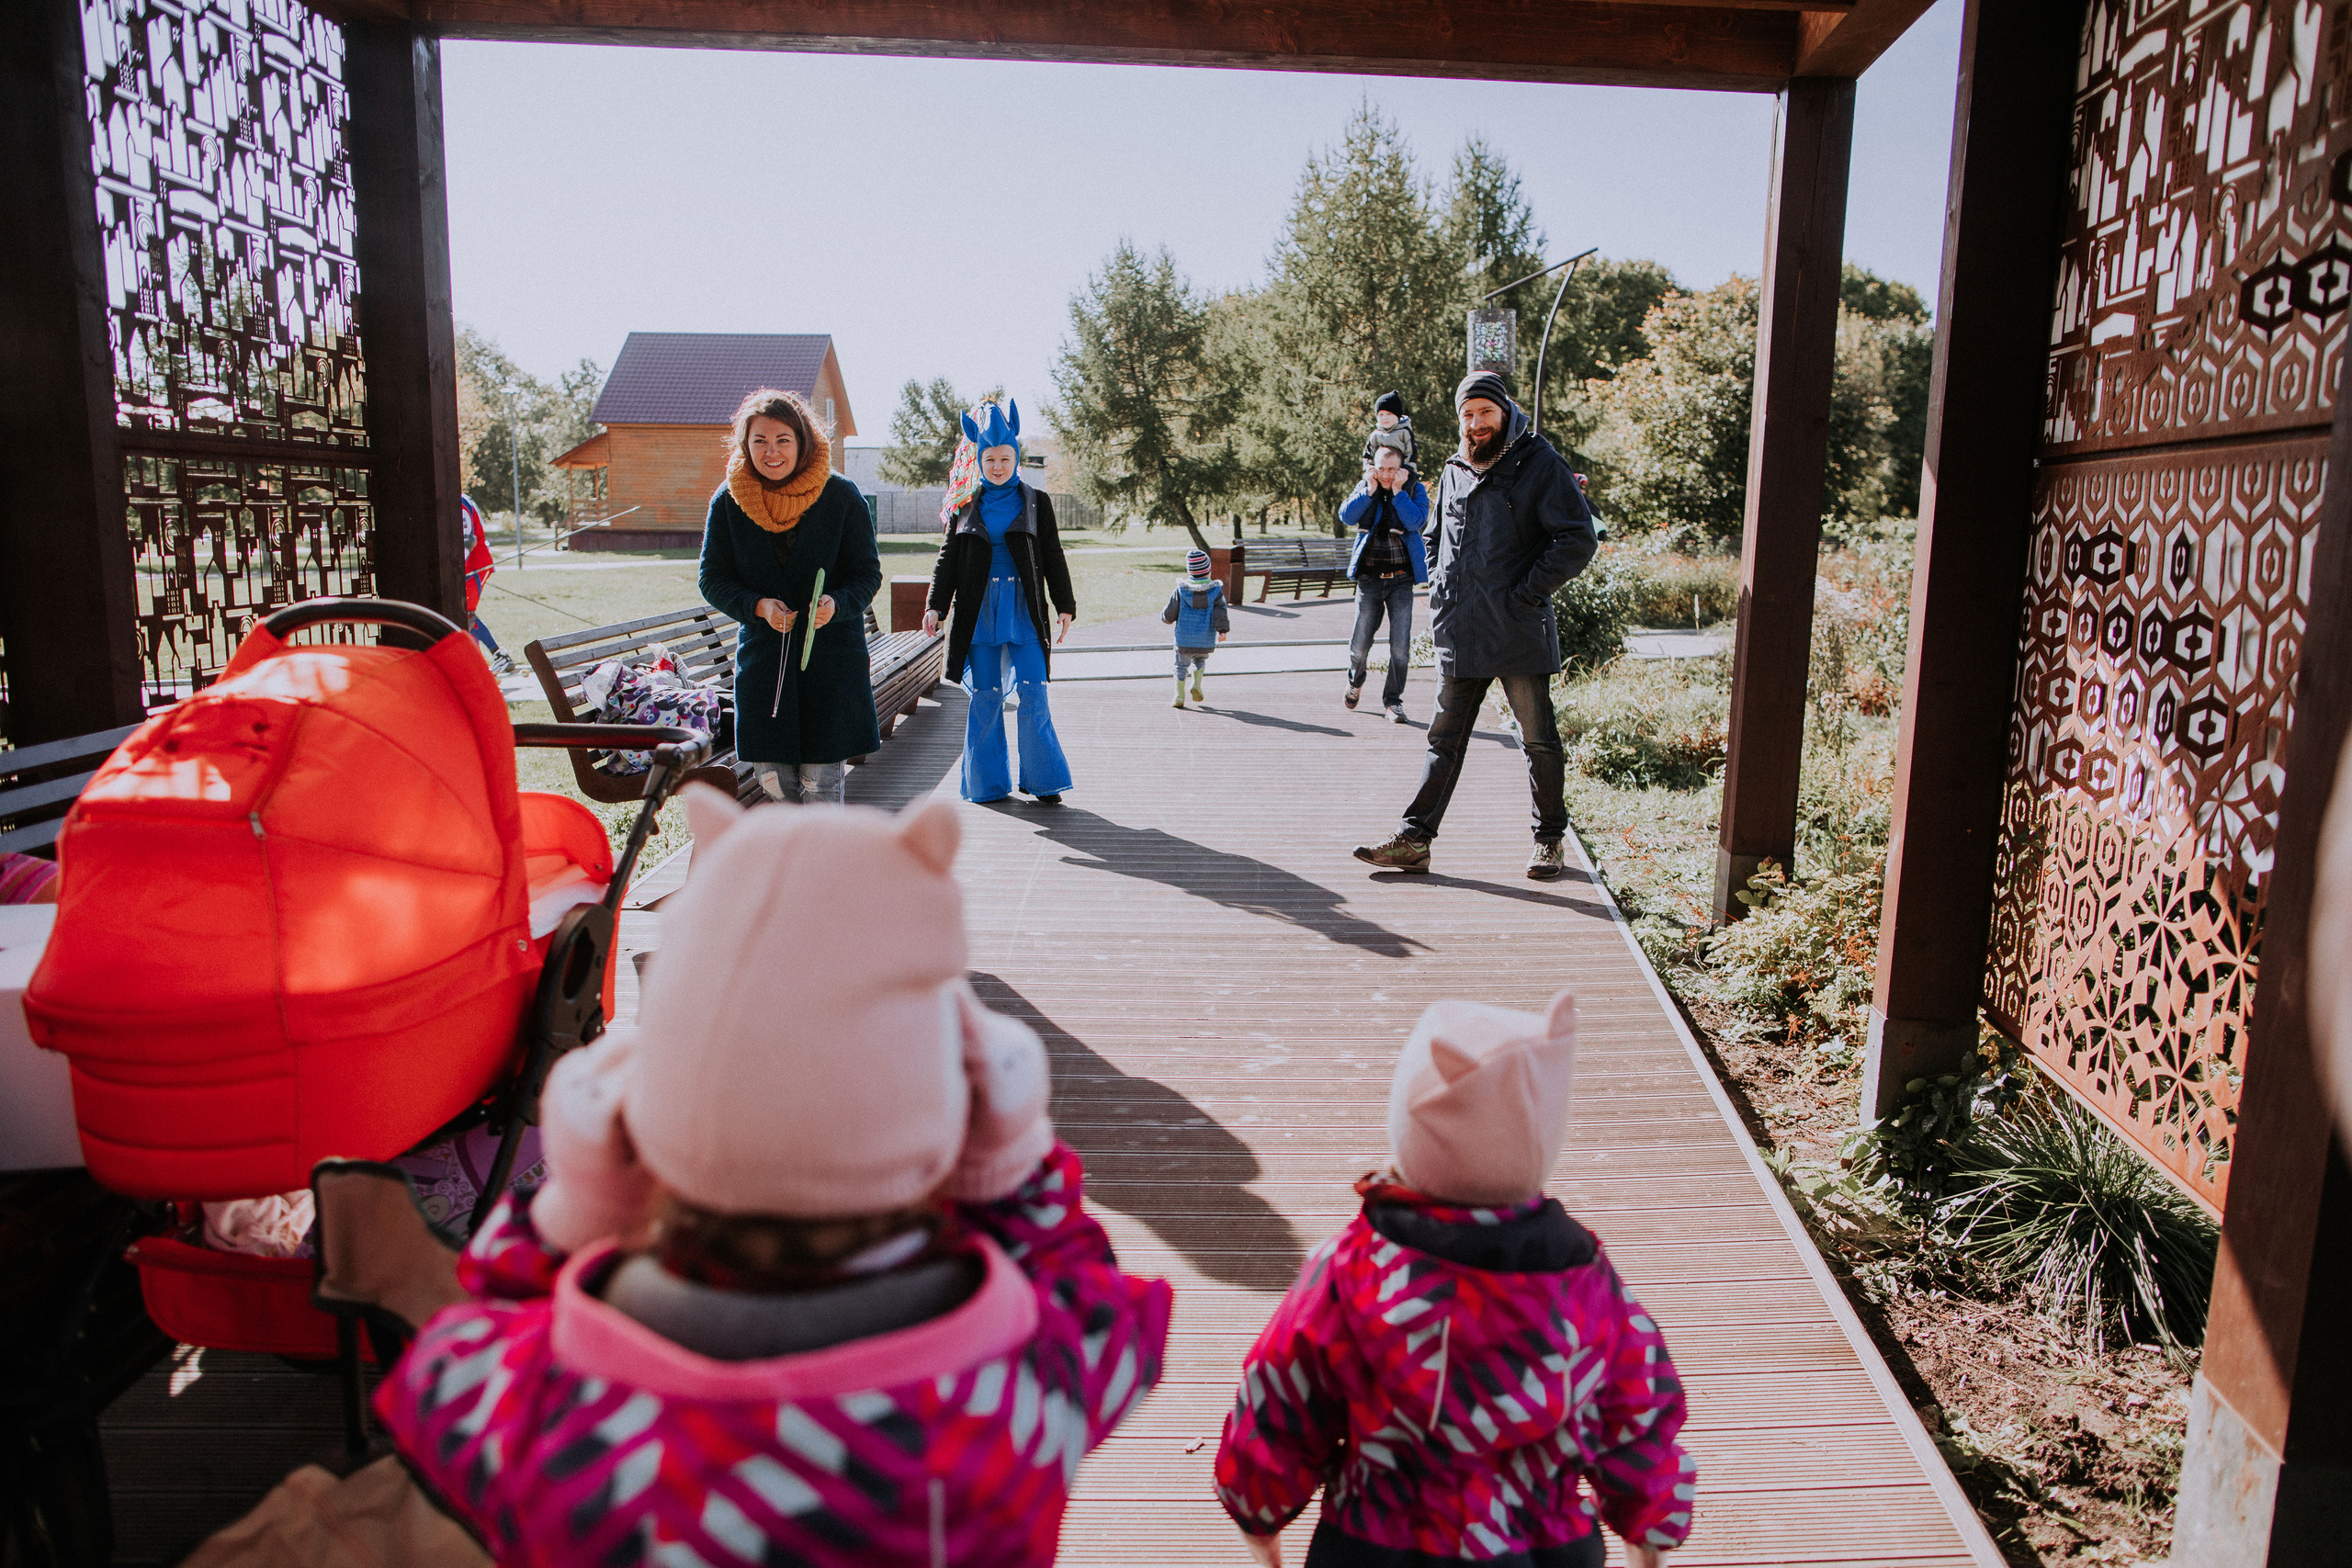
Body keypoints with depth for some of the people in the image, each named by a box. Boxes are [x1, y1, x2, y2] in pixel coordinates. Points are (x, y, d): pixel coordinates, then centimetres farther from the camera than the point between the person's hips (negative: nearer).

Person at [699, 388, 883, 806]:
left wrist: (836, 604, -23)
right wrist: (759, 607, -15)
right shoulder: (728, 502, 1)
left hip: (831, 653, -2)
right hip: (762, 656, 3)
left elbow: (868, 574, -1)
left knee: (819, 782, -4)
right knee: (773, 778, 6)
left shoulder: (842, 497, -5)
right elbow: (713, 580, 5)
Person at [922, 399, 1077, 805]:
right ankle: (986, 782, 14)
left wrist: (1065, 605, 3)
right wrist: (935, 605, -1)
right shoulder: (965, 505, 9)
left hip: (1023, 611, -1)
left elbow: (1053, 558, 9)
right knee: (984, 696, 3)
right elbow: (948, 558, 9)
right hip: (979, 611, 1)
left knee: (1033, 695, -8)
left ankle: (1042, 781, 3)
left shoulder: (1036, 502, 8)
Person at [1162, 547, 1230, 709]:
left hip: (1184, 639, -1)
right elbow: (1220, 612, -16)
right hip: (1206, 641, 1)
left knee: (1181, 665, 12)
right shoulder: (1216, 590, -3)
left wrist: (1164, 617, 20)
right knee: (1200, 660, 27)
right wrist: (1223, 630, -21)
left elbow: (1169, 615, -2)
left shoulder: (1180, 590, -4)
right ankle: (1196, 684, 8)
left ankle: (1179, 696, 6)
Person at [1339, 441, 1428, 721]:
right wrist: (1371, 489, -14)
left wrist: (1397, 491, -16)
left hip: (1401, 579, -1)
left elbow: (1416, 522, -16)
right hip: (1369, 578, 1)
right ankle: (1355, 683, 35)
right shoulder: (1366, 487, 5)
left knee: (1400, 646, -6)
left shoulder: (1415, 489, 1)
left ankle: (1392, 699, 9)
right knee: (1359, 645, 5)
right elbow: (1346, 516, -9)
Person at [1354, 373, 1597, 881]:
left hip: (1519, 633, -5)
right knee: (1444, 741, 8)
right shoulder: (1454, 472, 14)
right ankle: (1414, 841, 10)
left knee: (1539, 740, 6)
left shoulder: (1538, 463, -4)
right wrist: (1440, 595, 13)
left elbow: (1578, 539, -9)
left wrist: (1526, 593, -14)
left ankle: (1550, 839, 20)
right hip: (1459, 634, 5)